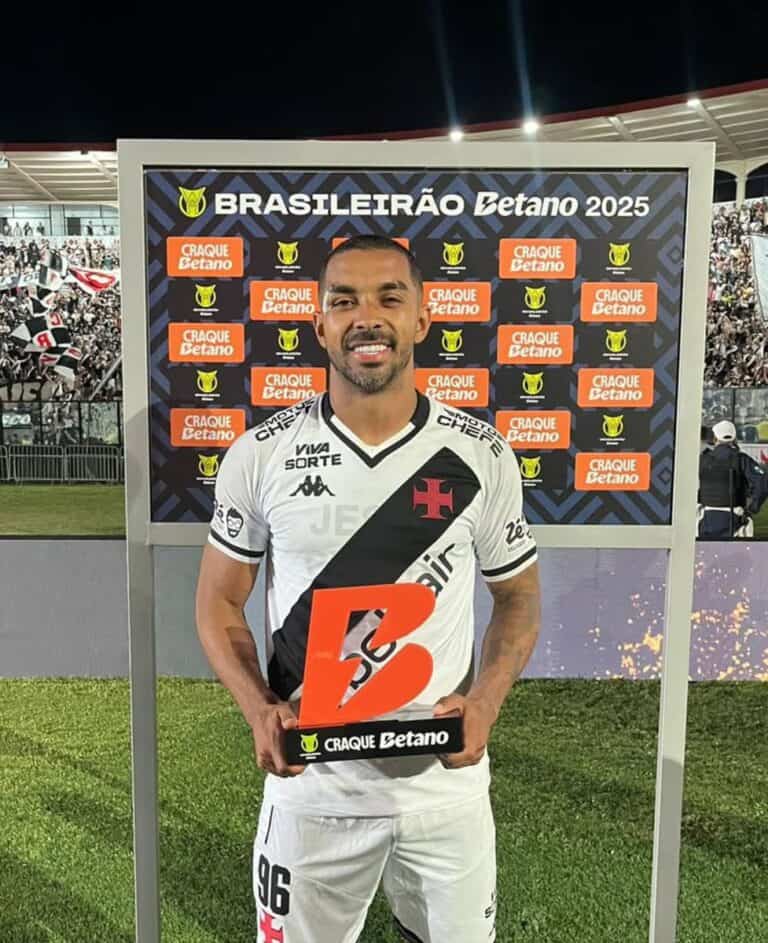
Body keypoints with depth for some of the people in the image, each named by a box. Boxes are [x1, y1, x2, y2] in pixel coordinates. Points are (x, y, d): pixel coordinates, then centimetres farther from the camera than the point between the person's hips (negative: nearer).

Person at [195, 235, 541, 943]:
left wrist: (484, 703, -12)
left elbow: (519, 599, 4)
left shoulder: (481, 455, -7)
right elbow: (219, 604, 2)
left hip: (447, 785, 1)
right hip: (309, 786, 0)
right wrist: (260, 710, -13)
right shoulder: (260, 455, -7)